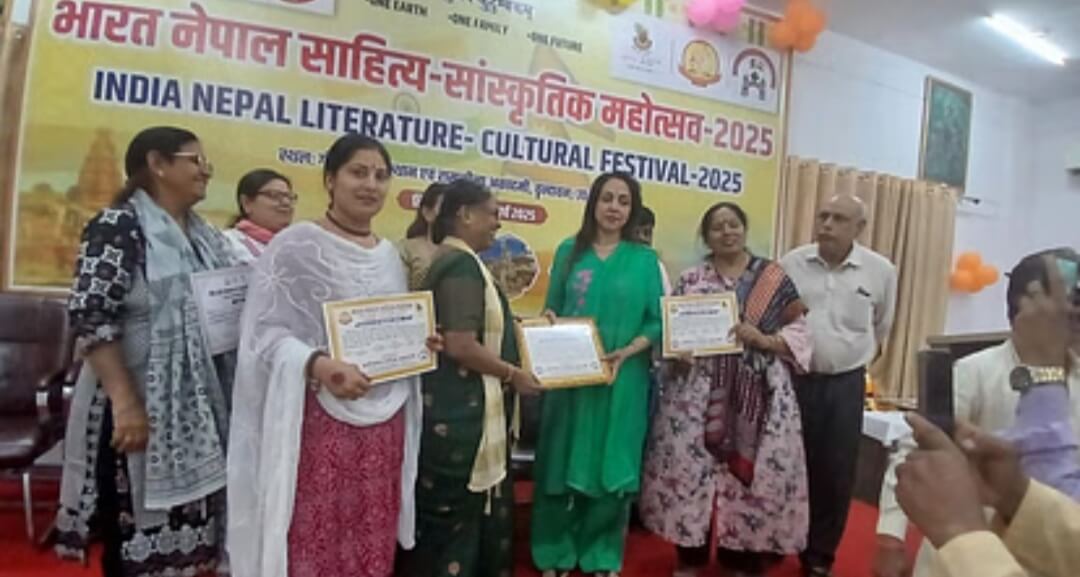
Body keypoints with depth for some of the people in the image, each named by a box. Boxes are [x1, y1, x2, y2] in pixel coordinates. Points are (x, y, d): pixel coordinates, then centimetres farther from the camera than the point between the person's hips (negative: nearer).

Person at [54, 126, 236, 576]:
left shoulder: (204, 235, 12)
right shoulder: (118, 226, -10)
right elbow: (91, 319, -17)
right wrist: (126, 402, -22)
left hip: (199, 407, 7)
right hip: (141, 408, -7)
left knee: (187, 530, 15)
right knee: (137, 537, 4)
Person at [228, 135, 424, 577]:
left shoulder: (389, 254, 13)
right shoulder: (295, 245, -7)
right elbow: (267, 333, -13)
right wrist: (318, 364, -29)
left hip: (384, 420, 6)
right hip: (320, 419, -6)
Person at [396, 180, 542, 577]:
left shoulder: (455, 259, 14)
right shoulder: (461, 263, -19)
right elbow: (461, 345, -26)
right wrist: (514, 375, -14)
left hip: (461, 408, 11)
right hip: (460, 413, -11)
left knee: (476, 509, 20)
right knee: (456, 513, 3)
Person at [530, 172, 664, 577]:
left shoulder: (645, 259, 4)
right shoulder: (569, 251, 6)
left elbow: (656, 322, 0)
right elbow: (551, 308, 8)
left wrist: (627, 352, -15)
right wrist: (549, 321, -14)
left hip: (623, 379, 0)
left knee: (613, 467, 7)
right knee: (562, 464, 6)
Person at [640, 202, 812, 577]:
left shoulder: (775, 278, 6)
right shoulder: (690, 279, 8)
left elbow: (799, 333, 2)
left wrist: (762, 339, -14)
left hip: (756, 393, 0)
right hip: (698, 391, 1)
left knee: (751, 469, 2)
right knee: (690, 466, 2)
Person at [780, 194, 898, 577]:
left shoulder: (881, 271, -4)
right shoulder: (792, 263, -5)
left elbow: (881, 327, 12)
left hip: (845, 383, 0)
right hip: (794, 378, 0)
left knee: (835, 473, 7)